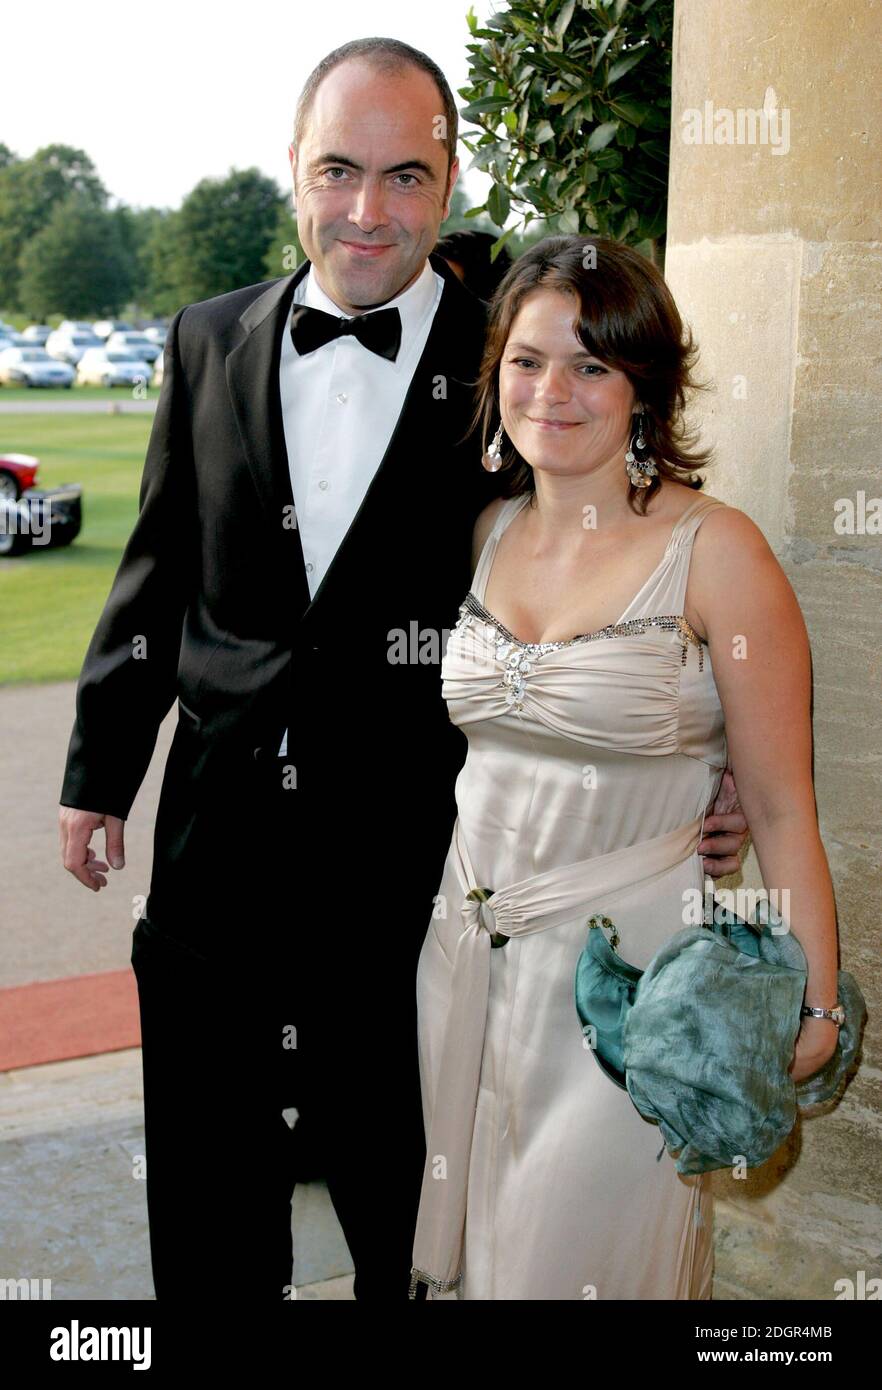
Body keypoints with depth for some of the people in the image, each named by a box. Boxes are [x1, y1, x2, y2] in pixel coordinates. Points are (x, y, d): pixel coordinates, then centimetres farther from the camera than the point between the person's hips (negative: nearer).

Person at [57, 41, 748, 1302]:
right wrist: (99, 771, 12)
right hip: (218, 833, 3)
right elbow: (158, 573, 9)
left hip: (414, 844, -3)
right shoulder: (209, 343, 3)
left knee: (401, 1178, 18)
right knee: (205, 1185, 19)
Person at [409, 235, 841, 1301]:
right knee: (469, 1244, 20)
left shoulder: (715, 551, -14)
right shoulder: (489, 532, 3)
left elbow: (779, 805, -12)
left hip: (630, 973, -5)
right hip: (465, 953, 6)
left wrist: (816, 1010, -14)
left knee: (578, 1260, 7)